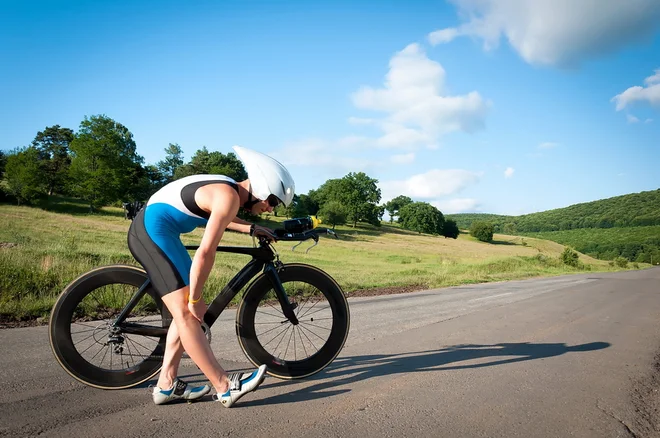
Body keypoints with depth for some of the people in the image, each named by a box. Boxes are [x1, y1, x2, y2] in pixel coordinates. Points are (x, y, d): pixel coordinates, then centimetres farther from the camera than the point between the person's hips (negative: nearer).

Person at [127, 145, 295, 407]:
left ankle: (166, 385, 16)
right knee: (187, 313, -11)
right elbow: (206, 253, -24)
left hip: (149, 231, 11)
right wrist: (194, 299, -15)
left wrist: (252, 229, 25)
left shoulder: (227, 188, 10)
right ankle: (225, 387, -7)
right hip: (153, 231, -11)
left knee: (187, 313, 10)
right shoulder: (229, 197, -19)